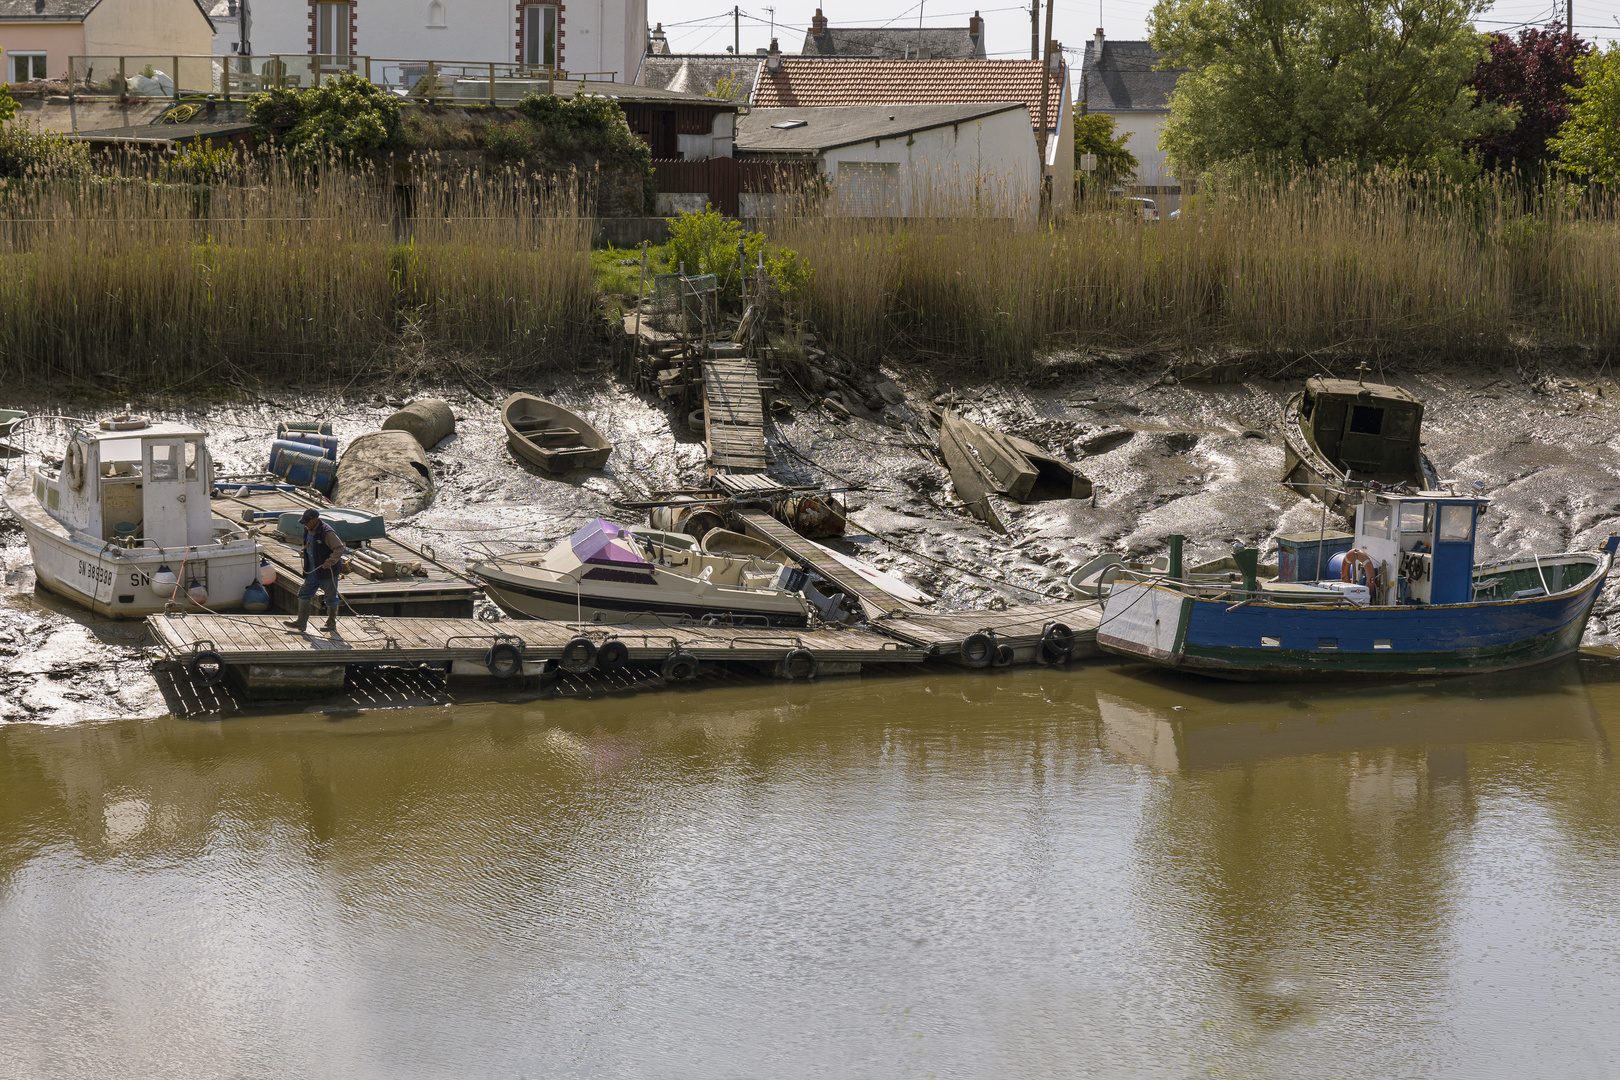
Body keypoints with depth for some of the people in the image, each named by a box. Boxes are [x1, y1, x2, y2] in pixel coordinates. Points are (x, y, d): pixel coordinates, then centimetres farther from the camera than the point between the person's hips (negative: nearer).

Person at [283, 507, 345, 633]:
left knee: (331, 597, 6)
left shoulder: (327, 533, -20)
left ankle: (331, 624, 19)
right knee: (304, 594, 5)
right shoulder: (307, 531, 7)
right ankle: (301, 622, 8)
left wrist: (330, 561, -31)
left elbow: (339, 548, -22)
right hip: (312, 571, 8)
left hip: (327, 572, -8)